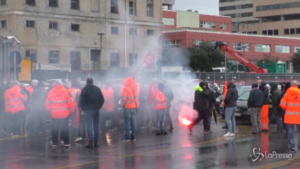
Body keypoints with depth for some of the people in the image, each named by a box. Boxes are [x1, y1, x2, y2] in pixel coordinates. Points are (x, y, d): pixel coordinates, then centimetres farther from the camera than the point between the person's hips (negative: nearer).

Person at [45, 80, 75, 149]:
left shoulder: (51, 92, -1)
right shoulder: (65, 91, -6)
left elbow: (47, 103, 2)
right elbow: (71, 102, -9)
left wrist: (50, 110, 16)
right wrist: (71, 110, 5)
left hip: (55, 114, 1)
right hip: (65, 114, -1)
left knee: (55, 129, 12)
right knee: (65, 128, 7)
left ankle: (54, 143, 14)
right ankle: (66, 143, 4)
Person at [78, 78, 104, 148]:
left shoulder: (84, 90, -5)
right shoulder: (97, 89, 7)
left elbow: (81, 100, -8)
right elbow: (102, 99, 7)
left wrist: (81, 107, 8)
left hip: (88, 109, -4)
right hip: (96, 109, 4)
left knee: (89, 126, -5)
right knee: (96, 126, 10)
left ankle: (91, 142, -12)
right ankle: (96, 142, 10)